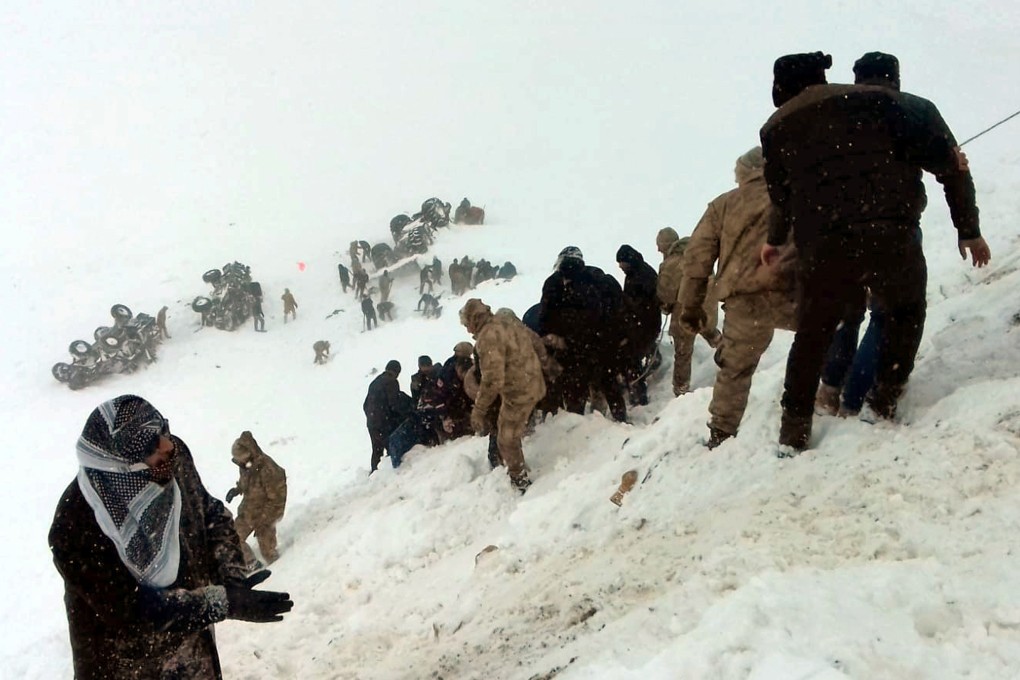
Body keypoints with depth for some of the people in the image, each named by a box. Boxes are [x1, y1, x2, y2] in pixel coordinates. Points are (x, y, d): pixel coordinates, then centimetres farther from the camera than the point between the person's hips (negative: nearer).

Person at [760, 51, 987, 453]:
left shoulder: (777, 128, 15)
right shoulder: (877, 99, 14)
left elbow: (782, 196, 24)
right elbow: (947, 159, 6)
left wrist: (775, 240, 43)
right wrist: (968, 228, 11)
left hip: (822, 248, 1)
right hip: (891, 235, 0)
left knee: (811, 335, 23)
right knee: (905, 312, 29)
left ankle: (794, 428, 25)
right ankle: (886, 399, 25)